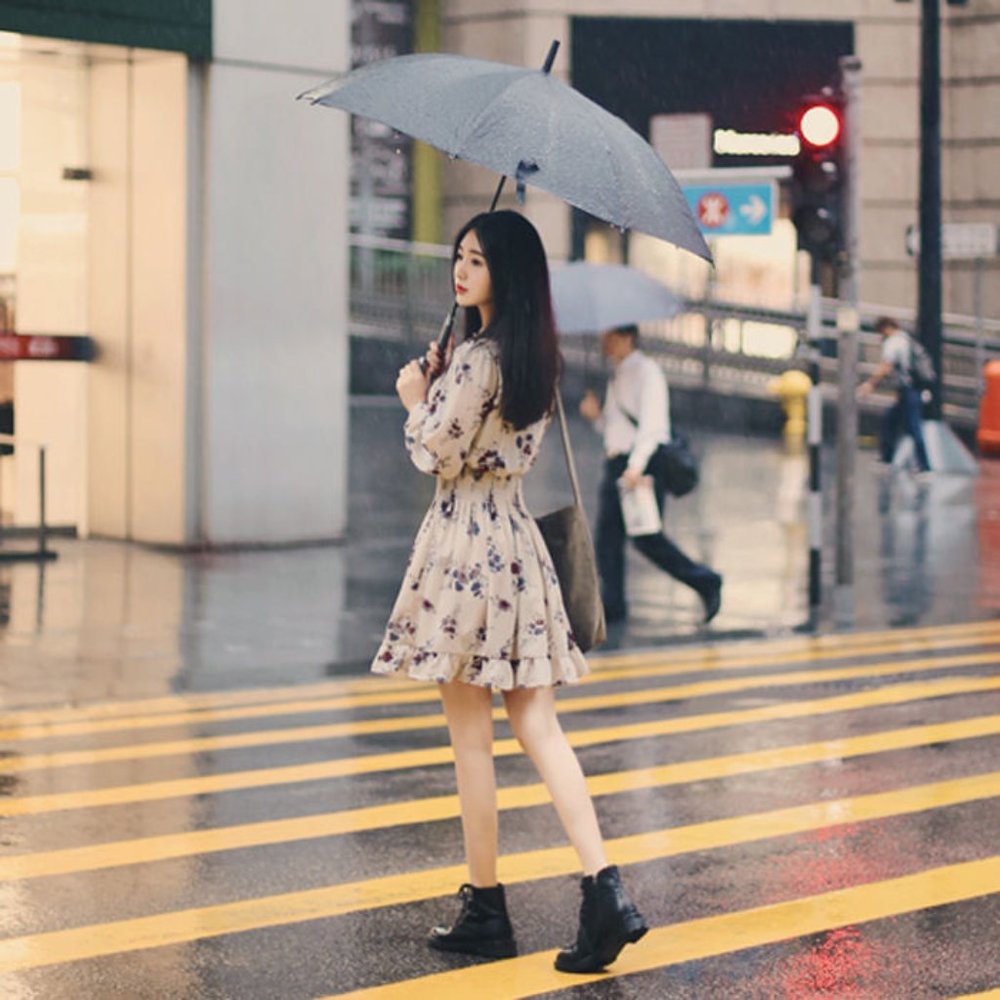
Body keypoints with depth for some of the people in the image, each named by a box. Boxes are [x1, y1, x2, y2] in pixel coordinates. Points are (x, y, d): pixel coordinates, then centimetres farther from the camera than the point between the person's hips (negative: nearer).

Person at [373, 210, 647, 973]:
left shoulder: (476, 359, -17)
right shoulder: (535, 357, 11)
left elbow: (435, 454, -14)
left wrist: (416, 397, 2)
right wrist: (439, 388, 14)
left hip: (465, 547, -8)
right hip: (517, 542, 8)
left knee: (472, 739, 2)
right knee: (538, 725, 6)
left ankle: (486, 910, 11)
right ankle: (605, 888, -5)